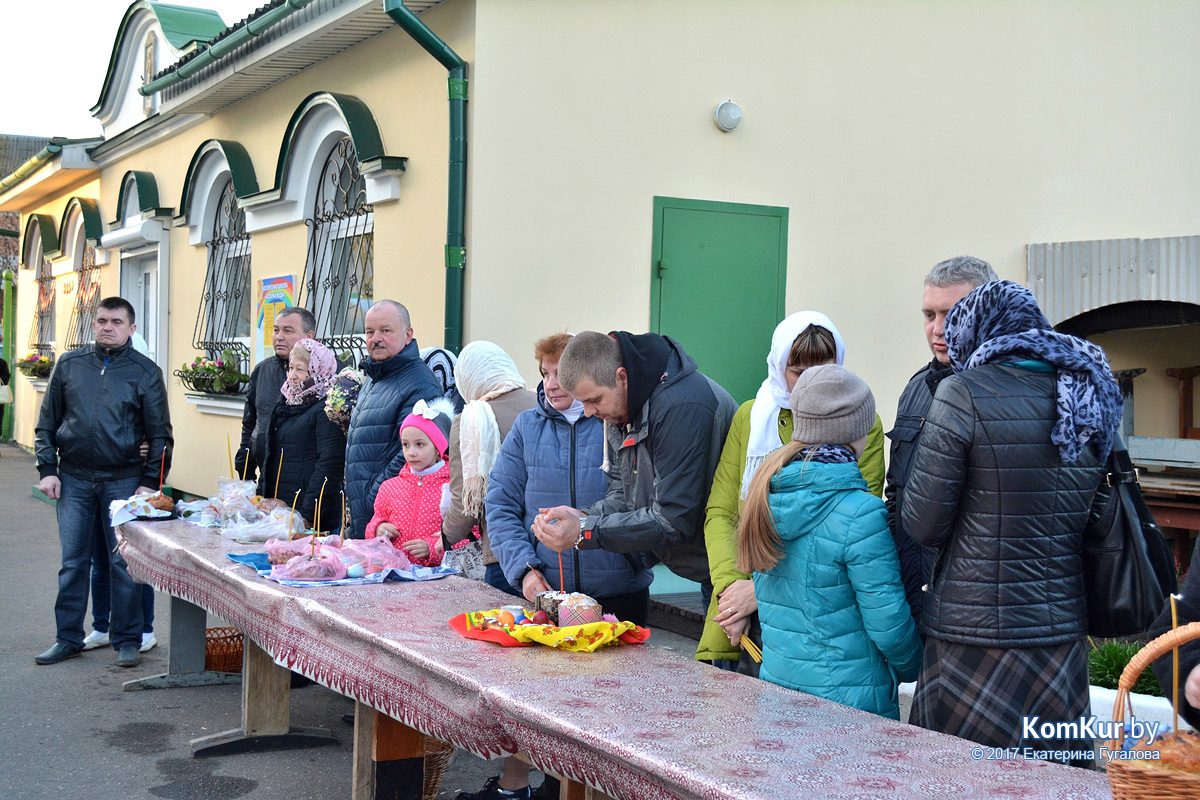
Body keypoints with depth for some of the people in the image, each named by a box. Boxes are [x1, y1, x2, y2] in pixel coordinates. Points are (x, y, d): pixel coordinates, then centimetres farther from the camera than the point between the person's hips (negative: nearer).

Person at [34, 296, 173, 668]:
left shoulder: (145, 372, 1)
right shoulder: (69, 365, 7)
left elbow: (160, 435, 2)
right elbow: (47, 423, 12)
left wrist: (150, 482, -5)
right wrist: (47, 469, 2)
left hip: (123, 481, -2)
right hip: (74, 480, 2)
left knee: (124, 562, 1)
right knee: (73, 561, 7)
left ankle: (127, 641, 11)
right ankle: (68, 638, 17)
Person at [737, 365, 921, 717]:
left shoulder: (768, 489, 2)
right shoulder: (859, 514, -20)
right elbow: (888, 622, -14)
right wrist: (910, 667, 3)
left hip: (774, 678, 7)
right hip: (848, 700, -7)